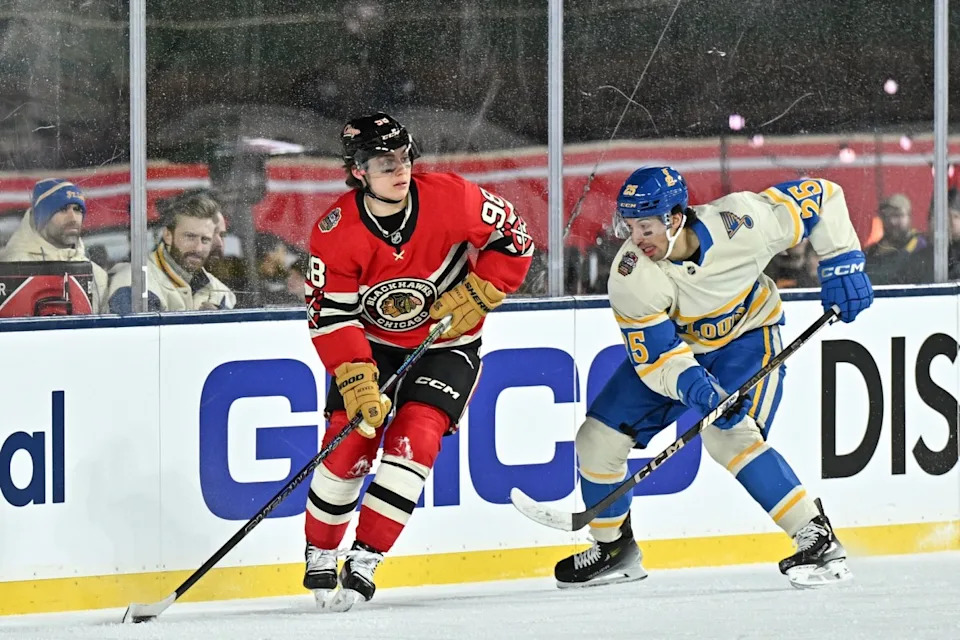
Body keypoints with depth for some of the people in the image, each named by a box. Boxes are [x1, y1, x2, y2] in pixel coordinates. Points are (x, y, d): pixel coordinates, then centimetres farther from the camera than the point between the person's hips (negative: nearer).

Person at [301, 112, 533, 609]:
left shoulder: (450, 199, -22)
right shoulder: (336, 233, -20)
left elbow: (513, 239, -9)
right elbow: (330, 316, -18)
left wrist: (475, 296, -17)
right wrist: (357, 380, -28)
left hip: (446, 347, -1)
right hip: (371, 345, 1)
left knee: (414, 438, -19)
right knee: (348, 444, -8)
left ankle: (365, 559, -13)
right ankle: (320, 555, 15)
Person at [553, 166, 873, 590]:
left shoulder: (739, 222, -31)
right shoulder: (631, 277, -27)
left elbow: (820, 196, -17)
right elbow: (655, 356, -25)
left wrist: (841, 263, -19)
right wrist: (693, 387, -44)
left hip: (744, 337, -3)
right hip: (670, 344, 3)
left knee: (728, 435, -29)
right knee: (599, 437, -4)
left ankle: (817, 539, -25)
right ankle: (614, 549, 19)